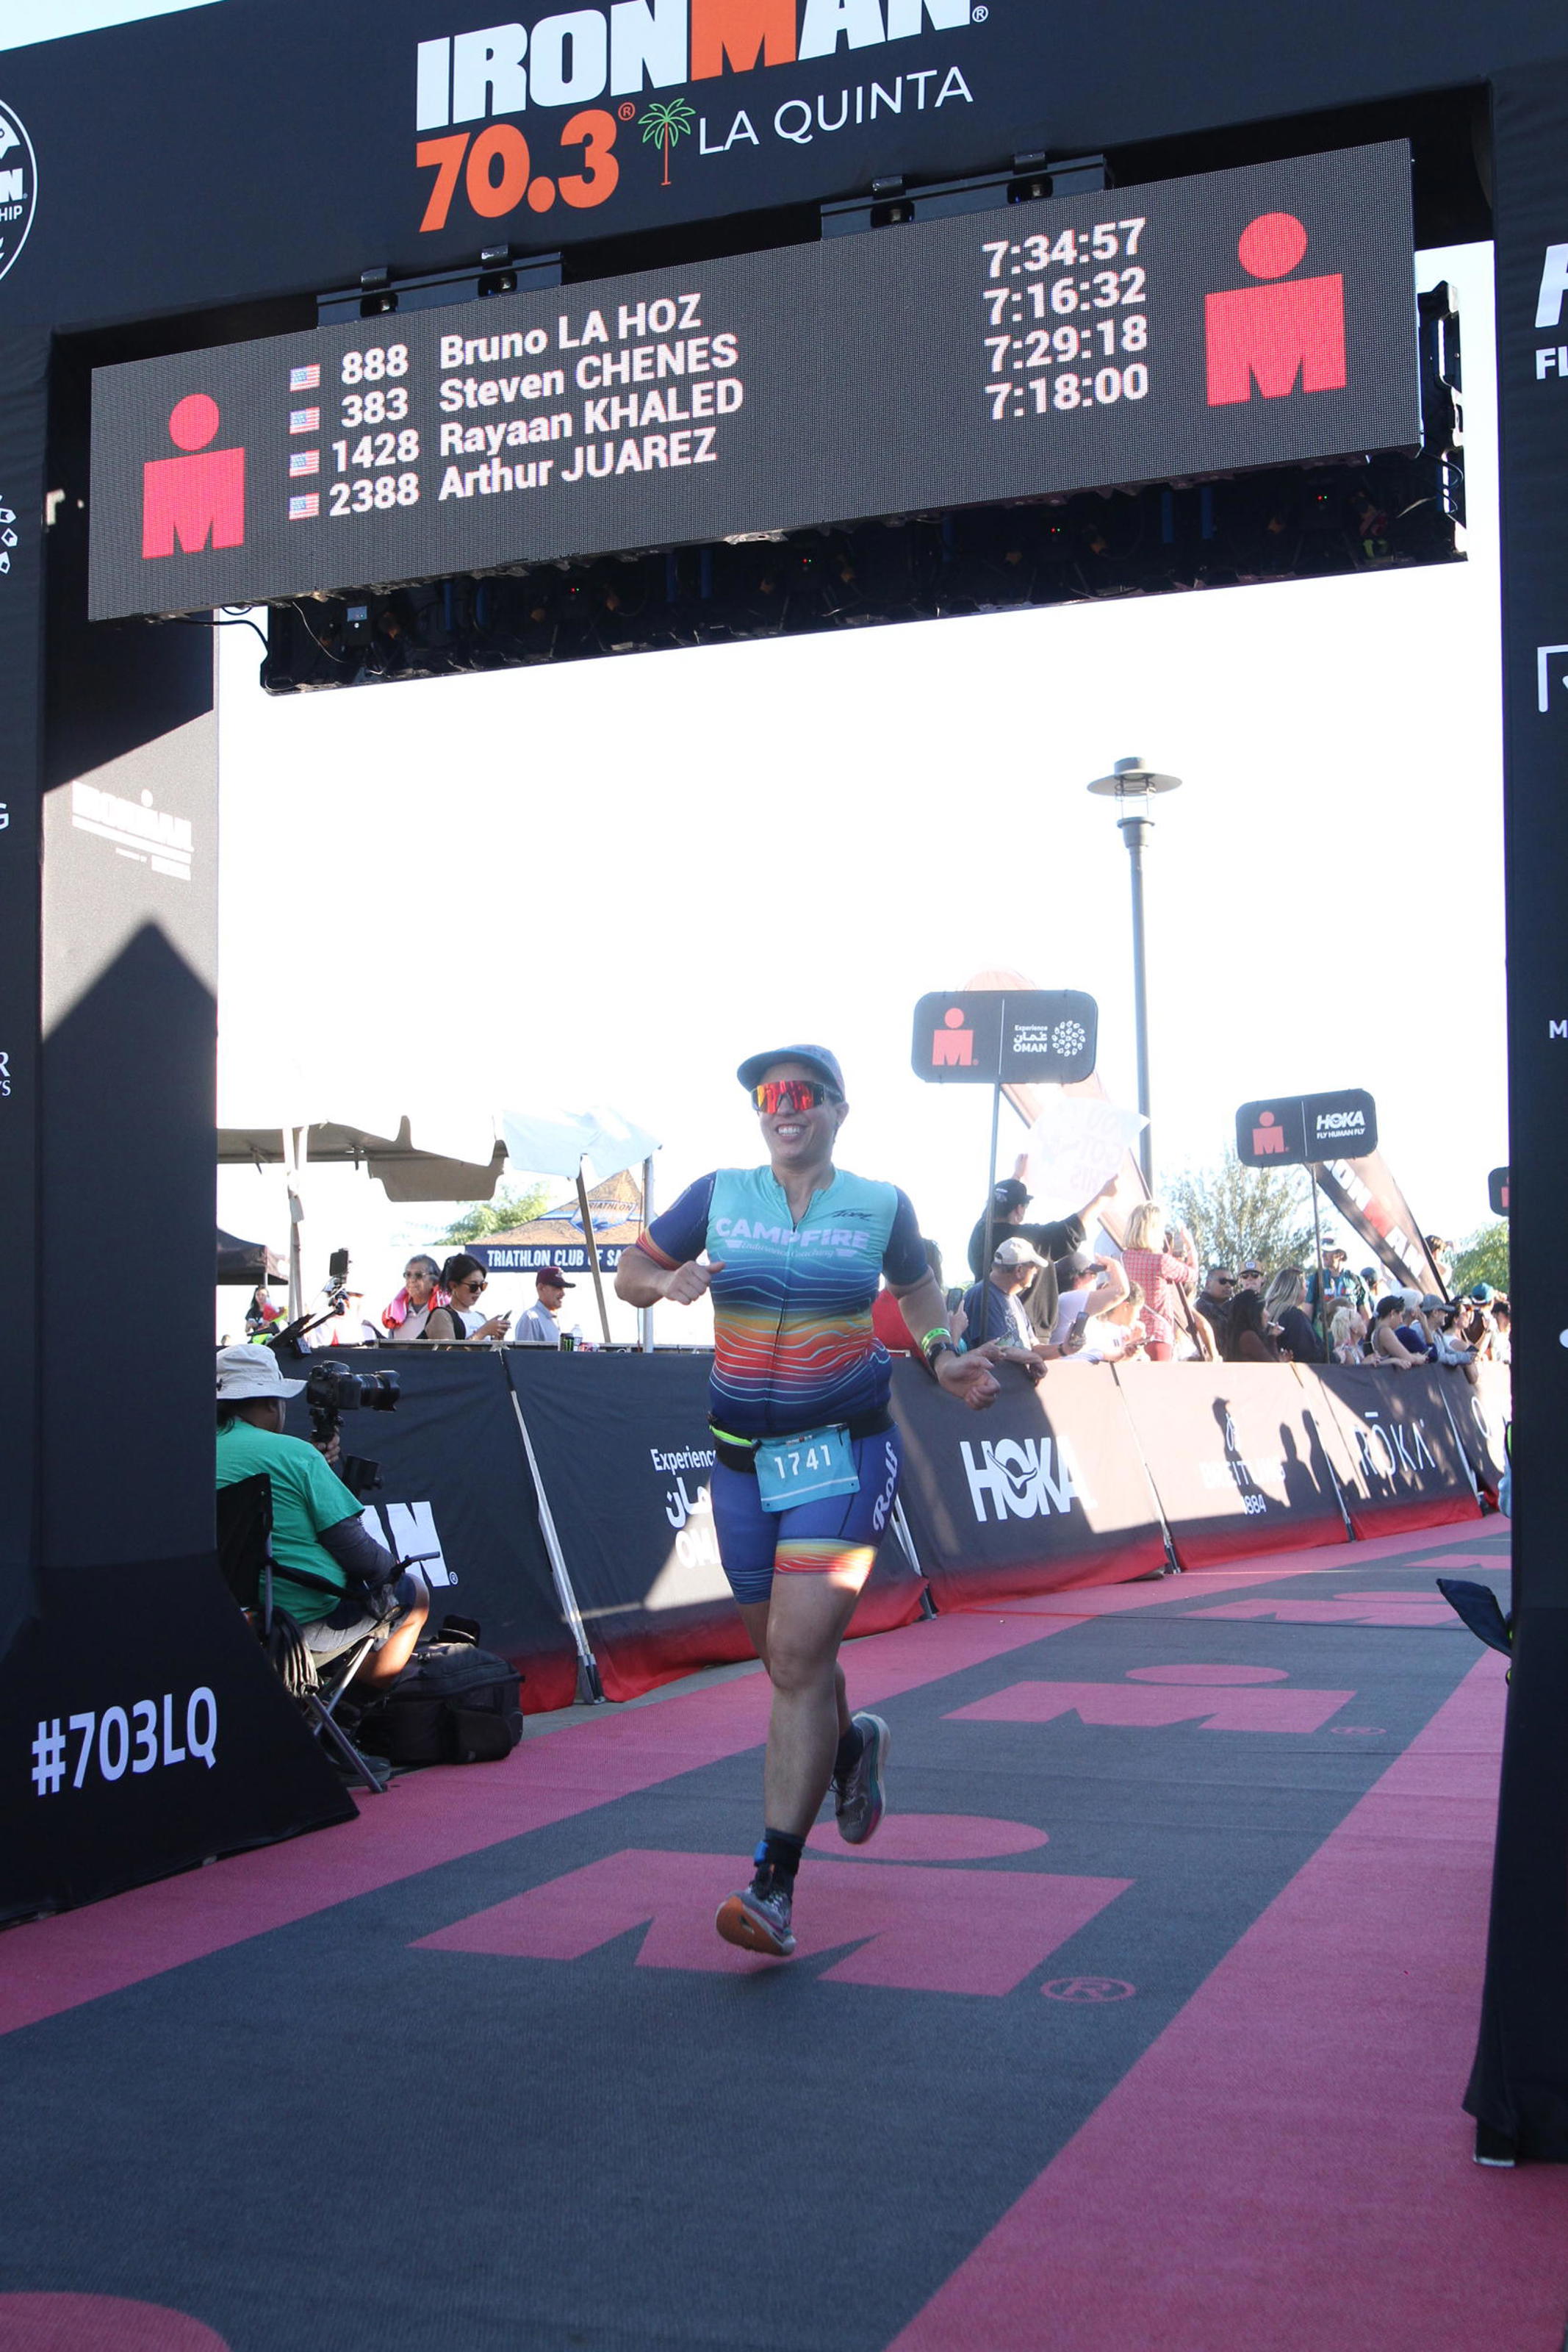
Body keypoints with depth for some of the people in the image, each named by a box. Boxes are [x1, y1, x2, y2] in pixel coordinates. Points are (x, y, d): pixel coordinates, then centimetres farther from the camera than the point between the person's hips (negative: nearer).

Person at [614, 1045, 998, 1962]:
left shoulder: (880, 1205, 1)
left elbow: (917, 1285, 20)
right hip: (745, 1456, 3)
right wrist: (669, 1282, -12)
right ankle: (855, 1745, 48)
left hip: (846, 1451, -3)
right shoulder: (719, 1195, 3)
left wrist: (944, 1356, 3)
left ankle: (775, 1887, -12)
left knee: (798, 1658, -16)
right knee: (789, 1659, 14)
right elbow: (630, 1273, 10)